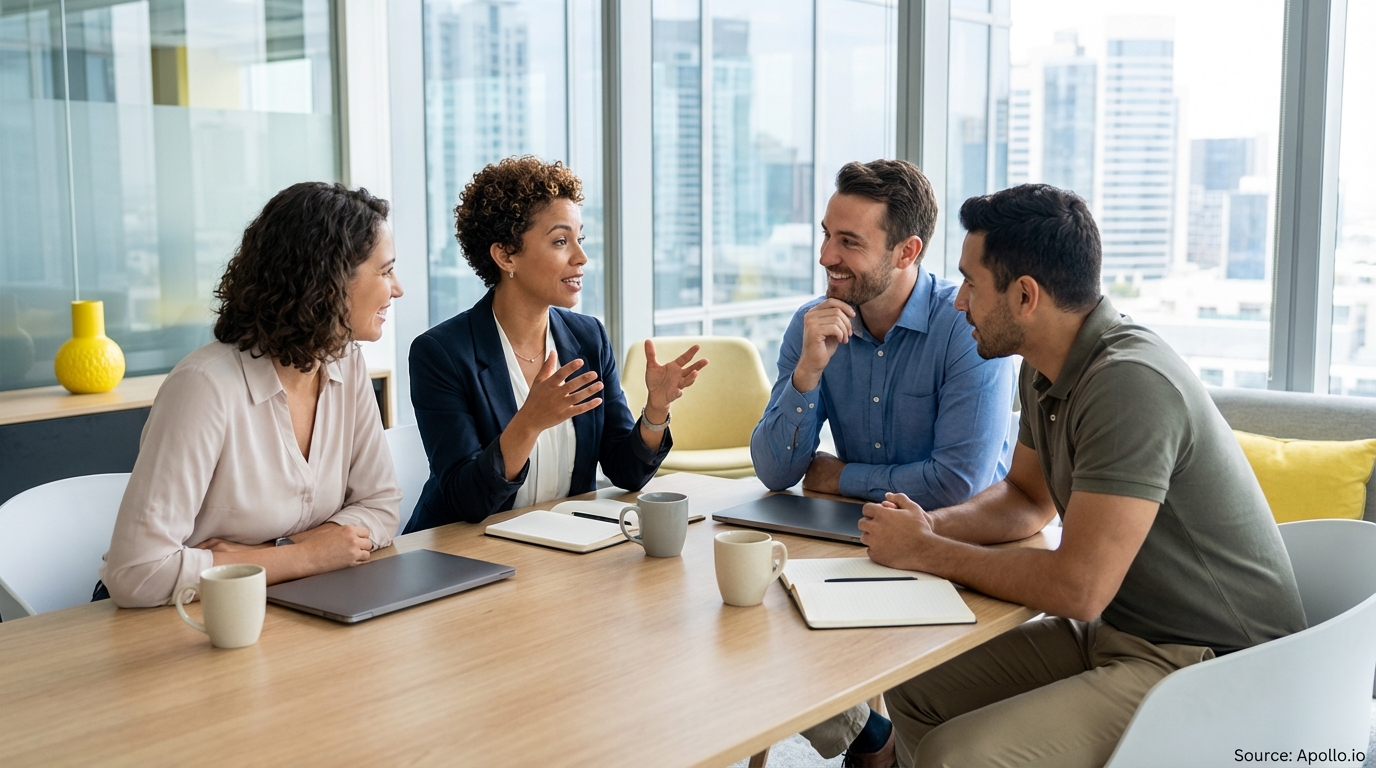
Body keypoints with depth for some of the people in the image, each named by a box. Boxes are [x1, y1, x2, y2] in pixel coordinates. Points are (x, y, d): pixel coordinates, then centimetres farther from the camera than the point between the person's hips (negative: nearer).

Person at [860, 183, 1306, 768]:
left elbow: (1078, 587, -27)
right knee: (913, 692, 5)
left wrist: (927, 553, -14)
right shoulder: (1045, 370, 6)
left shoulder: (1130, 385, -26)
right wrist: (931, 525, 0)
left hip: (1206, 664, -9)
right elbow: (1028, 498, 20)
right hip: (1114, 631, 9)